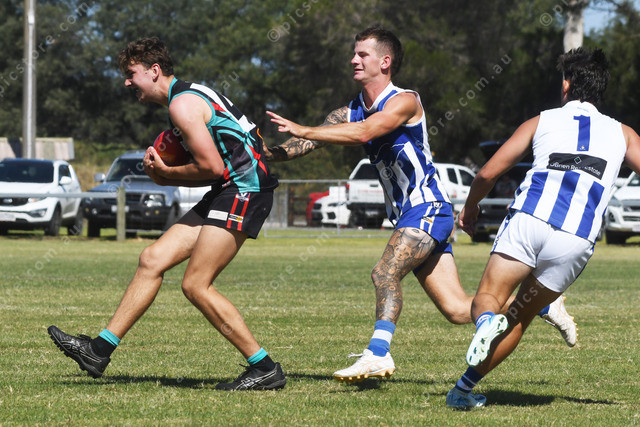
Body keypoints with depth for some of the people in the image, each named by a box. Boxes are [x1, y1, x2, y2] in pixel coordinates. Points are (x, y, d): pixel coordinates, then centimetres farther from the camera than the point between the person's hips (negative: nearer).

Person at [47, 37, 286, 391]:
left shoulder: (183, 104, -13)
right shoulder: (187, 97, 19)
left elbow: (212, 167, -19)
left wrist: (166, 173, -3)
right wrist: (164, 174, 8)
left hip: (244, 191, -10)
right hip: (228, 192, 10)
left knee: (196, 285, -12)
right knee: (153, 259, 6)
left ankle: (265, 368, -6)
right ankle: (100, 350, 10)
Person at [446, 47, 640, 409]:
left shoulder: (542, 121, 21)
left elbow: (488, 174, 18)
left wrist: (471, 206, 36)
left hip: (529, 219, -1)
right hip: (577, 240, 1)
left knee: (487, 299, 4)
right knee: (520, 317, 16)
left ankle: (487, 322, -33)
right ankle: (464, 388, 7)